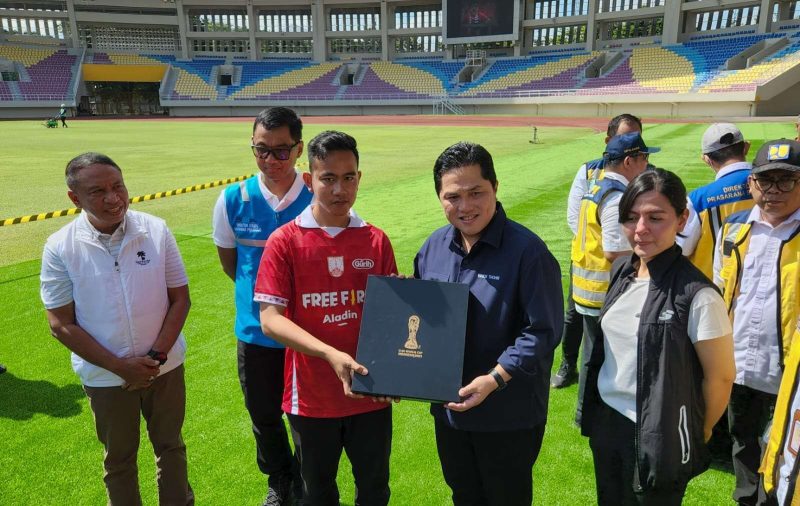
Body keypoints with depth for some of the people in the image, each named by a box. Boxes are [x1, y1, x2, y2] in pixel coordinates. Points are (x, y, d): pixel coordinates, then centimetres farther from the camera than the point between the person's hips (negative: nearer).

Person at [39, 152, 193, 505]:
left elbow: (180, 298, -5)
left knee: (170, 445, 19)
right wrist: (119, 366, -15)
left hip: (165, 367, 1)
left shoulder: (156, 231, -10)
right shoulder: (60, 248, -12)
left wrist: (157, 355, -14)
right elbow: (61, 324, -9)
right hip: (105, 377, -1)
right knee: (119, 458, 19)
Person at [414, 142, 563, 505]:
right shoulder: (434, 246, 0)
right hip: (448, 407, 5)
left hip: (508, 415, -5)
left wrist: (495, 379, -28)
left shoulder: (527, 250, -20)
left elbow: (542, 331, -19)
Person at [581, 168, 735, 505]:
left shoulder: (697, 296, -22)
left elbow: (720, 377, -12)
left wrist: (696, 435, 2)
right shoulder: (622, 270, -2)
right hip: (604, 421, 6)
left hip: (657, 438, -6)